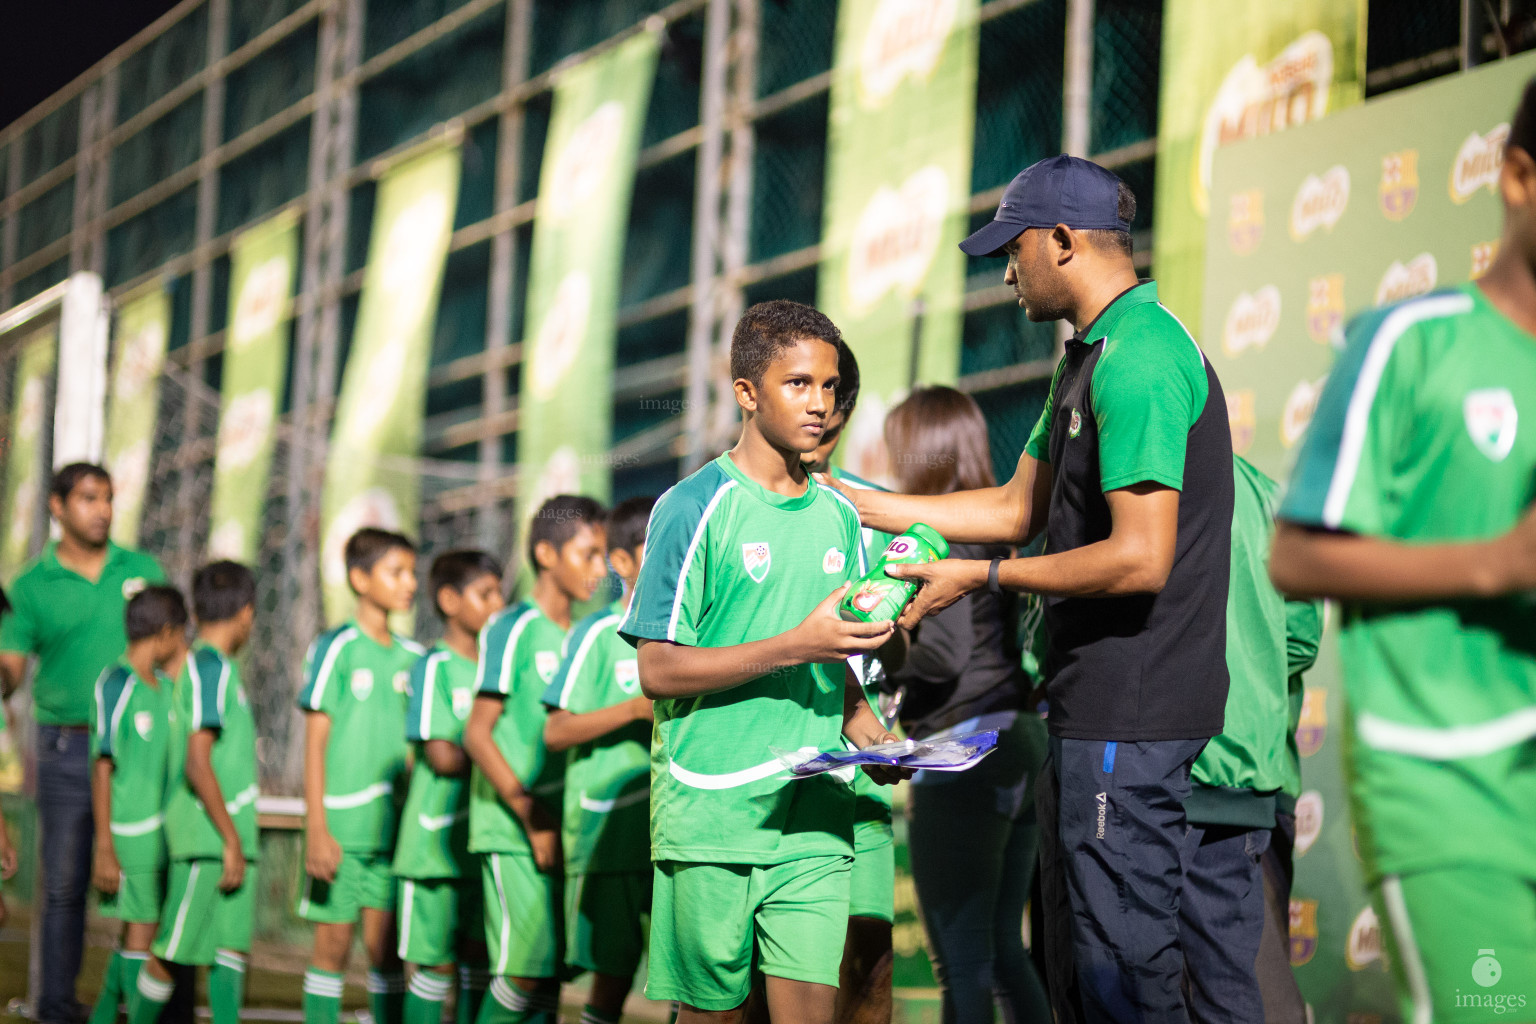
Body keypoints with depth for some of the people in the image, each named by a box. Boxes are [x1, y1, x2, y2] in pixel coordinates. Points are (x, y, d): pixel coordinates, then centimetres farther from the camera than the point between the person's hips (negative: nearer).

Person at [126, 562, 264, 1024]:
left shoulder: (203, 666, 17)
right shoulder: (211, 668, -12)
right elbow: (197, 762, -19)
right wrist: (232, 838, -18)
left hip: (232, 837, 9)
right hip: (208, 836, -9)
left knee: (233, 950, 4)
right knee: (172, 952, -2)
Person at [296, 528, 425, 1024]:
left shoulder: (412, 657, 11)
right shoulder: (337, 648, -4)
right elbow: (315, 742, -4)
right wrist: (316, 829, -10)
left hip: (393, 823, 4)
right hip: (340, 821, -4)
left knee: (384, 944, 4)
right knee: (333, 942, 0)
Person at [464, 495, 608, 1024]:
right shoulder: (513, 629, -5)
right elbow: (477, 733, -8)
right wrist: (531, 814, -12)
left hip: (563, 829, 7)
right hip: (513, 829, -7)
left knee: (551, 969, 4)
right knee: (525, 966, -14)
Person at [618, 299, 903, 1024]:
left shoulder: (838, 517, 13)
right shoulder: (694, 508, -4)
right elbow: (657, 670, -9)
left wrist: (867, 733, 3)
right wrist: (794, 645, -17)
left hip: (815, 817, 4)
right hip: (710, 811, -4)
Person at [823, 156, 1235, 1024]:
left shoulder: (1136, 359, -17)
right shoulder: (1095, 355, 17)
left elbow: (1139, 557, -24)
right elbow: (1019, 508, 24)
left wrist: (983, 577, -14)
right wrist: (860, 503, 21)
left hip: (1130, 713, -11)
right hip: (1095, 708, 11)